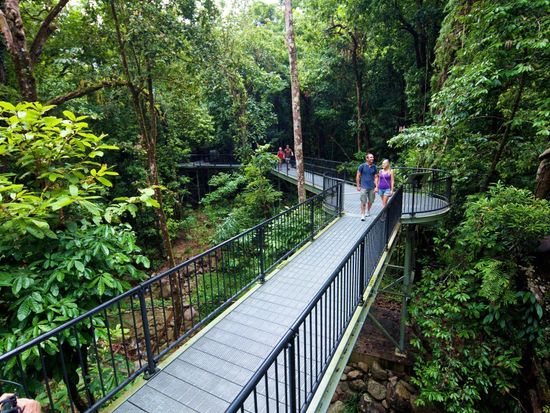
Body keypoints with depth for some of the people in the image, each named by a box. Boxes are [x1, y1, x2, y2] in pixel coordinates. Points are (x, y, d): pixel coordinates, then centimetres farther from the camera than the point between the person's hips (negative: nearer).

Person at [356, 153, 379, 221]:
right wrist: (358, 186, -2)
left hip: (372, 187, 3)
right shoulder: (362, 166, -4)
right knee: (363, 201, -6)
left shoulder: (374, 167, 4)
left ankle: (368, 211, 38)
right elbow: (358, 176, 0)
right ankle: (362, 215, 1)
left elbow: (376, 177, 7)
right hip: (364, 187, -3)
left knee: (370, 201, 14)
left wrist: (376, 187, -2)